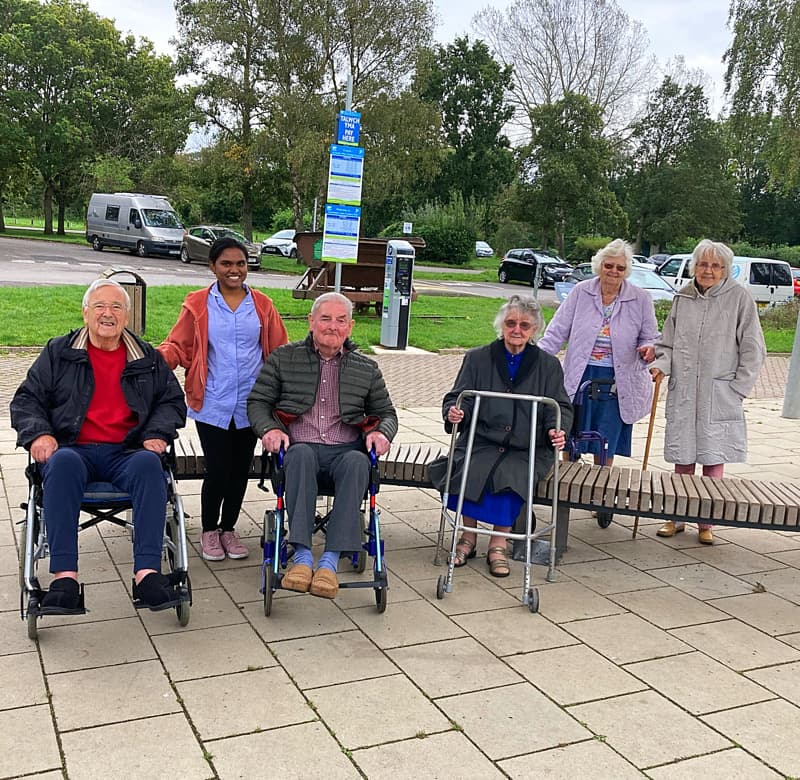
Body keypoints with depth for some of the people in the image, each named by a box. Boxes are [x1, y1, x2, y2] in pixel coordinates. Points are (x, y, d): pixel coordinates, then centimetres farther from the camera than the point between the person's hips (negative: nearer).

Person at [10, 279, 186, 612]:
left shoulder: (148, 358, 19)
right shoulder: (58, 353, 16)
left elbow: (172, 401, 20)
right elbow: (26, 399, 14)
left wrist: (158, 434, 0)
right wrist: (38, 433, -6)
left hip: (127, 453, 1)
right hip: (75, 450, 0)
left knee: (149, 463, -35)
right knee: (62, 462, -37)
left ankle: (147, 572, -41)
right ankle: (64, 577, -42)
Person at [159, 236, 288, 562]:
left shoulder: (262, 305, 8)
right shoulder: (198, 304, 2)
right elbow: (177, 346, 0)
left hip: (250, 404, 3)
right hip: (213, 404, -2)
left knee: (240, 469, 10)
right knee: (218, 470, -4)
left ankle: (228, 528, 31)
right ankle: (209, 529, 21)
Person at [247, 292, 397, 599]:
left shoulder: (367, 369, 19)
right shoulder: (283, 358, 14)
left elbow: (386, 412, 23)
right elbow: (257, 401, 12)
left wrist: (382, 432, 0)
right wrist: (268, 429, -10)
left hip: (346, 450, 1)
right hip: (299, 445, -1)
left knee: (357, 461, -36)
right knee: (301, 454, -38)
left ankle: (330, 560, -40)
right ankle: (302, 556, -43)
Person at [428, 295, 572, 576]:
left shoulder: (548, 365, 12)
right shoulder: (477, 358, 12)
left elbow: (560, 407, 11)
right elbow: (458, 396, 8)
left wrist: (556, 430, -12)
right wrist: (454, 412, -17)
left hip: (526, 449, 0)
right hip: (481, 442, 1)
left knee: (510, 476, -32)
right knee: (467, 471, -30)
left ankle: (498, 545, -14)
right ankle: (468, 536, -9)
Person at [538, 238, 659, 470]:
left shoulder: (640, 299, 2)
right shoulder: (580, 292, 2)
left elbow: (650, 337, 9)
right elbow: (557, 331, 1)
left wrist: (648, 349, -16)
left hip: (616, 382, 0)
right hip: (580, 377, 1)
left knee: (605, 448, 6)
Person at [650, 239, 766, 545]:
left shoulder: (739, 297, -3)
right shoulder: (682, 298, 7)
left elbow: (752, 349, -1)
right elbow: (668, 343, 14)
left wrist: (738, 388, -5)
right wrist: (661, 365, -6)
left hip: (720, 396, -3)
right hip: (683, 393, 3)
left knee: (713, 459, 4)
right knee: (682, 459, 9)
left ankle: (706, 523, 14)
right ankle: (676, 517, 20)